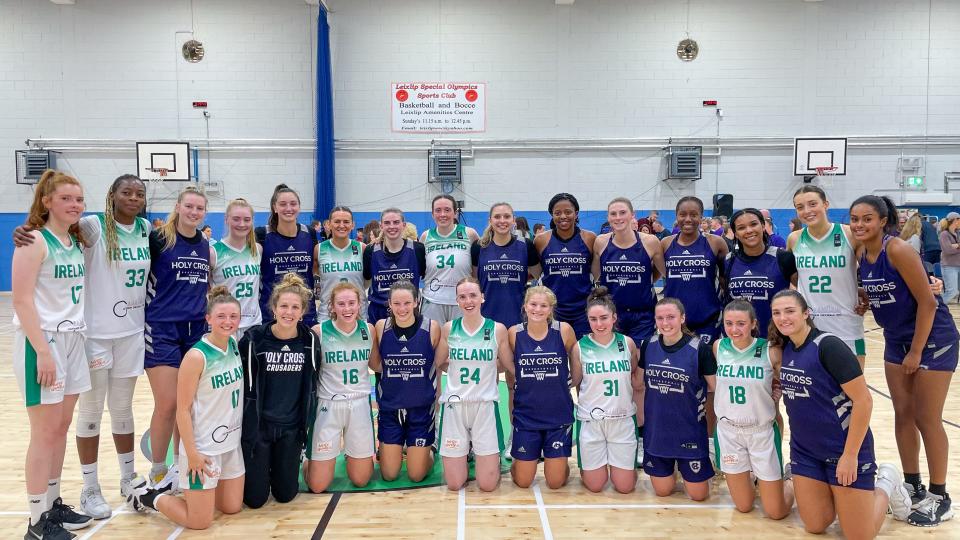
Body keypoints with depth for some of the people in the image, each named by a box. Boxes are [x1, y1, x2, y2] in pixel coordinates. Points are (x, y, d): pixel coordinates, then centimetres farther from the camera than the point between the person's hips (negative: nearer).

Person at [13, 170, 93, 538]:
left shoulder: (76, 241, 12)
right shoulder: (34, 240, -11)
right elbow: (22, 301, -16)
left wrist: (72, 338, 10)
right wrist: (42, 351, -21)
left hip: (72, 340, 7)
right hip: (40, 341, -7)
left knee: (62, 427, 12)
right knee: (45, 432, -2)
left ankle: (53, 505, 24)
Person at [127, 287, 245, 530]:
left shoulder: (235, 346, 0)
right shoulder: (197, 356, -20)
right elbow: (182, 409, -18)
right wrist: (191, 453, -19)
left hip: (231, 442, 7)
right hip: (203, 445, -7)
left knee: (233, 507, 15)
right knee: (200, 521, 1)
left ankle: (186, 488, 36)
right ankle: (150, 496, 23)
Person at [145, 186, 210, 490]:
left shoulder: (205, 246, 11)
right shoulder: (159, 240, -6)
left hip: (196, 331, 5)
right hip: (162, 331, -5)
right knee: (167, 404, -7)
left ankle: (179, 467, 23)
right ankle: (157, 473, 11)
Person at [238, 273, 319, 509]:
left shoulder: (310, 341, -4)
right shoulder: (253, 339, -13)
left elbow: (311, 387, 6)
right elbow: (241, 385, -6)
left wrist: (306, 425, 7)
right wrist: (241, 425, -4)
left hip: (291, 428, 2)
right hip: (257, 425, -2)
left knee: (285, 494, 8)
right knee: (255, 498, 3)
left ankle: (278, 466, 38)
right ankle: (258, 468, 33)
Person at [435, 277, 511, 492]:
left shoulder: (497, 329, -3)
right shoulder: (449, 328, 0)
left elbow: (507, 365, 10)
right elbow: (438, 364, 11)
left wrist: (485, 369, 4)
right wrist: (459, 369, 4)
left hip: (485, 405, -1)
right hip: (454, 405, 1)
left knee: (487, 485, -1)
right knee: (454, 484, 3)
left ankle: (486, 456, 31)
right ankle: (466, 452, 34)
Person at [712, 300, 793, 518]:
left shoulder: (771, 351, -16)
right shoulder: (718, 347, -6)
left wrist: (775, 396, -17)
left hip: (762, 431, -2)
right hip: (728, 431, 2)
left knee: (776, 512, 6)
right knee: (744, 507, 14)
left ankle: (789, 482, 37)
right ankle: (754, 478, 44)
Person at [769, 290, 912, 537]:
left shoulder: (829, 346, -20)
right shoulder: (784, 349, 0)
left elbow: (863, 400, -20)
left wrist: (850, 455, -19)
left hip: (844, 450, -6)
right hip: (805, 451, 6)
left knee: (859, 534, 3)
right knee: (815, 527, 10)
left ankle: (885, 484, 26)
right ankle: (835, 491, 34)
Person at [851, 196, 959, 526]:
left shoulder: (898, 250, -23)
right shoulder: (860, 254, -2)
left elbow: (927, 302, -21)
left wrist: (916, 351, -17)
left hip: (933, 337, -7)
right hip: (896, 340, 7)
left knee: (927, 419, -1)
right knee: (903, 414, 11)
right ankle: (913, 487, 24)